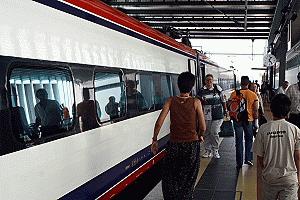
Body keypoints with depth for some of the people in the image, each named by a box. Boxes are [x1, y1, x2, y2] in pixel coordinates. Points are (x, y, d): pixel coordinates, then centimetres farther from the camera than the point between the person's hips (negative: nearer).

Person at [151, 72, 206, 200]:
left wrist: (154, 140, 2)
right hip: (192, 145, 0)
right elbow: (202, 127, -7)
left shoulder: (171, 101, -4)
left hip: (174, 145, 1)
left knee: (169, 179, 17)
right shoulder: (195, 102, -7)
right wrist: (200, 136, 14)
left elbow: (159, 123, -9)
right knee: (188, 180, 16)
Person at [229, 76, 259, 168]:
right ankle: (248, 159, 17)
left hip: (237, 119, 0)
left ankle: (239, 162, 10)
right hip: (249, 120, 0)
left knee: (239, 141, 7)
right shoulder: (253, 95, -6)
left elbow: (230, 106, -3)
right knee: (248, 140, 18)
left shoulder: (234, 93, -7)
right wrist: (256, 121, 6)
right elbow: (256, 110, -5)